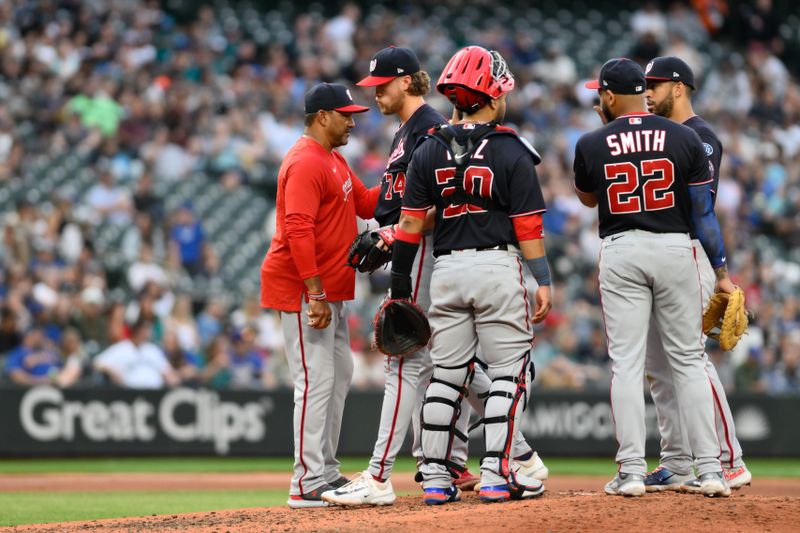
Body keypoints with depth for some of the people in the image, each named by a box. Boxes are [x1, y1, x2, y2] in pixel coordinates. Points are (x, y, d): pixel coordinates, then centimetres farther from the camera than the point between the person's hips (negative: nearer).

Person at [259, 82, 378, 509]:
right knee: (316, 381, -12)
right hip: (304, 291, -11)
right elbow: (298, 231, -24)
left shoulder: (334, 161, 17)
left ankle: (326, 474, 21)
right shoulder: (305, 163, -16)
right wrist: (315, 293, -26)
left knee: (339, 376, 14)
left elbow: (366, 204, 21)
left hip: (329, 290, 11)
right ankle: (307, 485, -11)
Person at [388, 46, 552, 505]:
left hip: (447, 269, 4)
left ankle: (435, 477, 7)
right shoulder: (511, 152, -5)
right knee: (508, 372, 2)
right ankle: (496, 475, -4)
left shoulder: (430, 151, 5)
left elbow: (411, 222, 4)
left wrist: (400, 279, 9)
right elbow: (528, 226, -8)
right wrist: (543, 281, -5)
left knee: (446, 375, 9)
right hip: (498, 266, -4)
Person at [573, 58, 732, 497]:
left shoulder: (592, 144, -2)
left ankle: (632, 472, -5)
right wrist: (721, 272, 6)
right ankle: (710, 470, 0)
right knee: (688, 360, 5)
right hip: (675, 248, 1)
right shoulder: (684, 139, -1)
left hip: (620, 251, -1)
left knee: (626, 362, 1)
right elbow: (704, 213, 0)